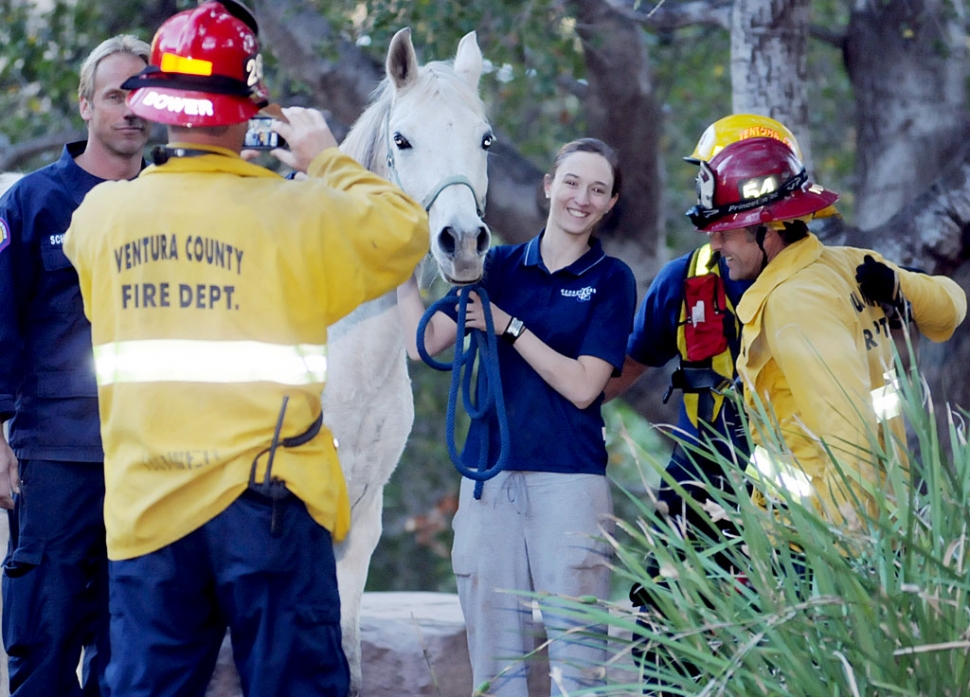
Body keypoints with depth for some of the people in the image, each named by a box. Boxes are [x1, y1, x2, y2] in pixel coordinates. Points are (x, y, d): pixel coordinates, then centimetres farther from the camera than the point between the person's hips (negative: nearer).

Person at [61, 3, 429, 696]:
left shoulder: (100, 216, 3)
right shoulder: (295, 215, -10)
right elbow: (404, 233, -1)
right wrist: (328, 163, 12)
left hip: (144, 504, 4)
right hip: (264, 502, -3)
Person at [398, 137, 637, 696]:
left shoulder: (611, 280, 2)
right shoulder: (499, 265, 10)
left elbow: (582, 386, -7)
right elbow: (425, 344, 2)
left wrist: (509, 326, -10)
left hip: (568, 478, -3)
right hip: (490, 476, 3)